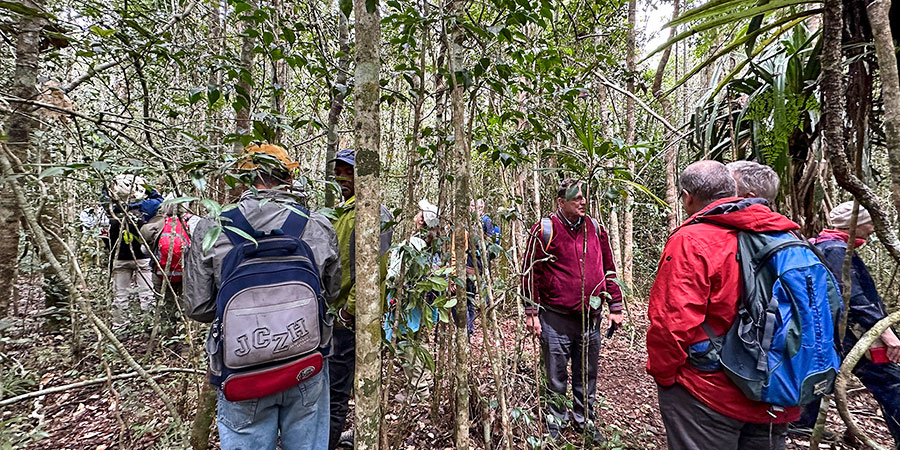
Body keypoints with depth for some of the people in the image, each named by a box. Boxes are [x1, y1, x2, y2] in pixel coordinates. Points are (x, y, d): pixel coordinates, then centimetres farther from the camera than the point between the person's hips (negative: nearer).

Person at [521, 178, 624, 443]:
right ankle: (556, 420, 34)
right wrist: (532, 313, -8)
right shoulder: (544, 230, -8)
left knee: (587, 374, 18)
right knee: (556, 375, 12)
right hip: (555, 319, -4)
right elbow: (531, 272, -7)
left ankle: (584, 420, 39)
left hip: (590, 318, 4)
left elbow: (609, 269, 12)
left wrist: (615, 307, 10)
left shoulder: (595, 229, 5)